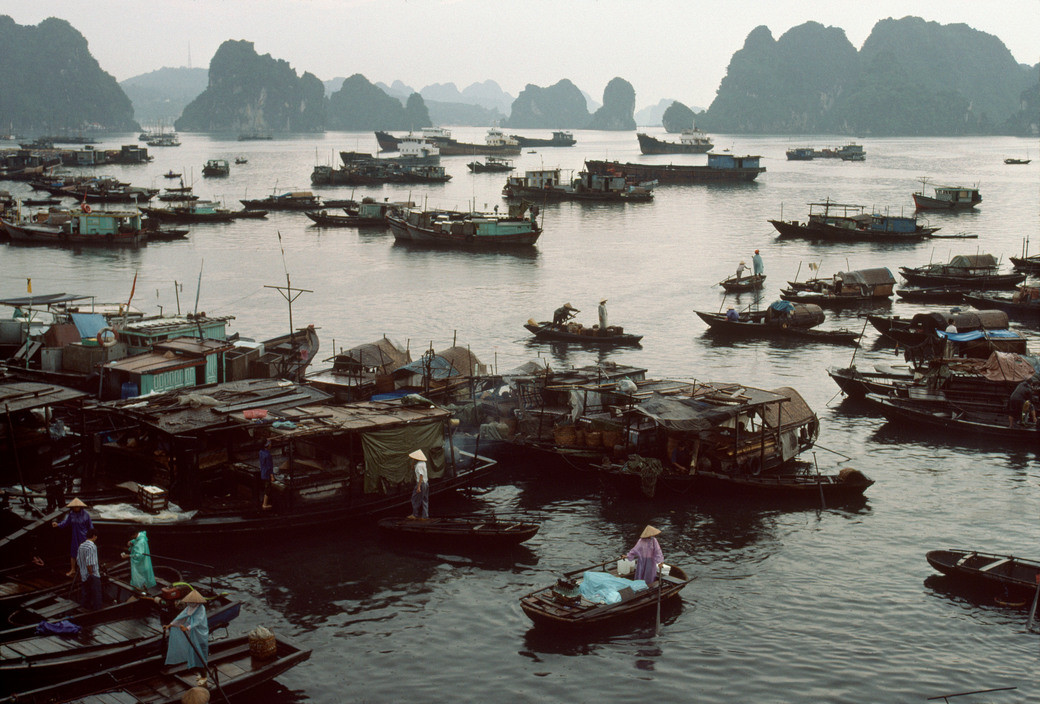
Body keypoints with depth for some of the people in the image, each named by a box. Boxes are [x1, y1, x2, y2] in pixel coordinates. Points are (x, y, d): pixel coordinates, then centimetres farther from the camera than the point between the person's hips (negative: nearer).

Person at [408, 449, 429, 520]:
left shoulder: (419, 465, -18)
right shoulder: (423, 463, 10)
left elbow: (421, 476, -23)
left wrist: (418, 487, -23)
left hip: (421, 483, -9)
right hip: (426, 483, 9)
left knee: (415, 499, 3)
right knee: (425, 500, 9)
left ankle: (415, 515, 10)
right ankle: (425, 516, 10)